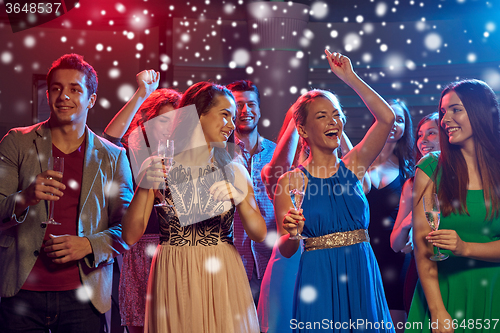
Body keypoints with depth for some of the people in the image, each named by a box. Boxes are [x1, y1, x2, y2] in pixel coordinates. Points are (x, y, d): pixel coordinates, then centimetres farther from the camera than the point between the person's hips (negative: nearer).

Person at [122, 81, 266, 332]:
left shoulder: (234, 171, 4)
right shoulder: (157, 167, -2)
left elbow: (259, 234, -3)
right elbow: (131, 236, -7)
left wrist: (240, 198, -20)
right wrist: (144, 187, -20)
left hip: (222, 278, 2)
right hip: (174, 280, -2)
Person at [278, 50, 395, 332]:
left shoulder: (353, 166, 5)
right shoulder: (291, 181, -3)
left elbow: (387, 118, -7)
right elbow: (286, 251, -2)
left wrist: (349, 77, -6)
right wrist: (293, 235, -24)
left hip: (362, 276, 3)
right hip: (319, 277, -3)